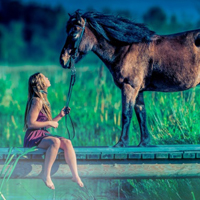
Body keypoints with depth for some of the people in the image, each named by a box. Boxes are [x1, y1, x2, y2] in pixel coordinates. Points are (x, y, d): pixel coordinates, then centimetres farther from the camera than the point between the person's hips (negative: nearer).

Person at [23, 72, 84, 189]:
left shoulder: (43, 100, 19)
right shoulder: (37, 101, -11)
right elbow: (31, 123, -18)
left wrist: (60, 116, 14)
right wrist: (50, 123, -11)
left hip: (43, 135, 9)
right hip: (34, 137, -9)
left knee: (67, 142, -15)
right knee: (55, 141, -35)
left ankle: (75, 175, -22)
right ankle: (46, 175, -32)